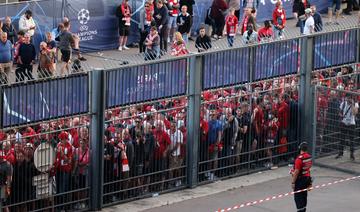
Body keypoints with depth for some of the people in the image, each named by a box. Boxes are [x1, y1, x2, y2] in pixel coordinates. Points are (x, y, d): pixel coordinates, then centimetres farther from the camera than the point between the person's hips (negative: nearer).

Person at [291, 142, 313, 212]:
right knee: (304, 195, 18)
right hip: (307, 178, 8)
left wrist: (293, 182, -14)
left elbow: (296, 172, -22)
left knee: (298, 196, -1)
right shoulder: (309, 157, 0)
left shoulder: (299, 159, -24)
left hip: (300, 180, -8)